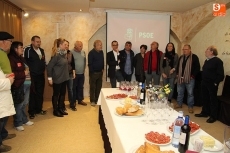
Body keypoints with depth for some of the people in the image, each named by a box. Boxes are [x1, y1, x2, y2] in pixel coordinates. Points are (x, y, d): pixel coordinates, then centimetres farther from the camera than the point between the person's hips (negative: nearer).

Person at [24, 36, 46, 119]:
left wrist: (43, 70, 11)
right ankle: (31, 112, 15)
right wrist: (29, 70, -12)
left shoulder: (41, 50, 11)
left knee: (40, 93, 11)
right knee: (33, 94, 3)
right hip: (32, 75, -6)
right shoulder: (28, 50, -10)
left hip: (41, 75, 6)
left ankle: (39, 109, 25)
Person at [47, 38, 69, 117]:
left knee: (62, 93, 15)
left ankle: (61, 109, 29)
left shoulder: (64, 53, 5)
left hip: (64, 78, 8)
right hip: (57, 79, -8)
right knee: (56, 94, 7)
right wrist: (50, 78, -15)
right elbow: (49, 66, -17)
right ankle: (55, 111, 21)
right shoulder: (56, 55, -18)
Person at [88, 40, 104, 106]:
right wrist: (92, 72, -13)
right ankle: (92, 101, 13)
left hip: (100, 72, 6)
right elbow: (90, 64, -13)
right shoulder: (91, 53, -11)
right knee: (93, 87, 3)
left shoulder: (101, 52, 8)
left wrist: (102, 69, 9)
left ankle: (97, 99, 23)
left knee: (99, 87, 10)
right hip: (93, 73, -6)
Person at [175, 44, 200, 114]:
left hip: (190, 79, -5)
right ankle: (179, 104, 28)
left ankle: (190, 106, 14)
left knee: (190, 93, 2)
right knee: (180, 92, 14)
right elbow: (178, 66, 20)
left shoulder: (194, 57, -7)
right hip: (180, 78, 6)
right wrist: (177, 74, 10)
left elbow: (197, 67, -9)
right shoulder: (181, 57, 12)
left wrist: (193, 76, -12)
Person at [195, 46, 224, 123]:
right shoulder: (206, 60, 13)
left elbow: (221, 75, -15)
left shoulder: (218, 61, -13)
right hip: (204, 83, 8)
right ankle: (205, 112, 31)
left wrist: (216, 83, -15)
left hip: (212, 84, -8)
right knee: (205, 98, 16)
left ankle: (213, 116, 14)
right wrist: (203, 80, 12)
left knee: (213, 100, 3)